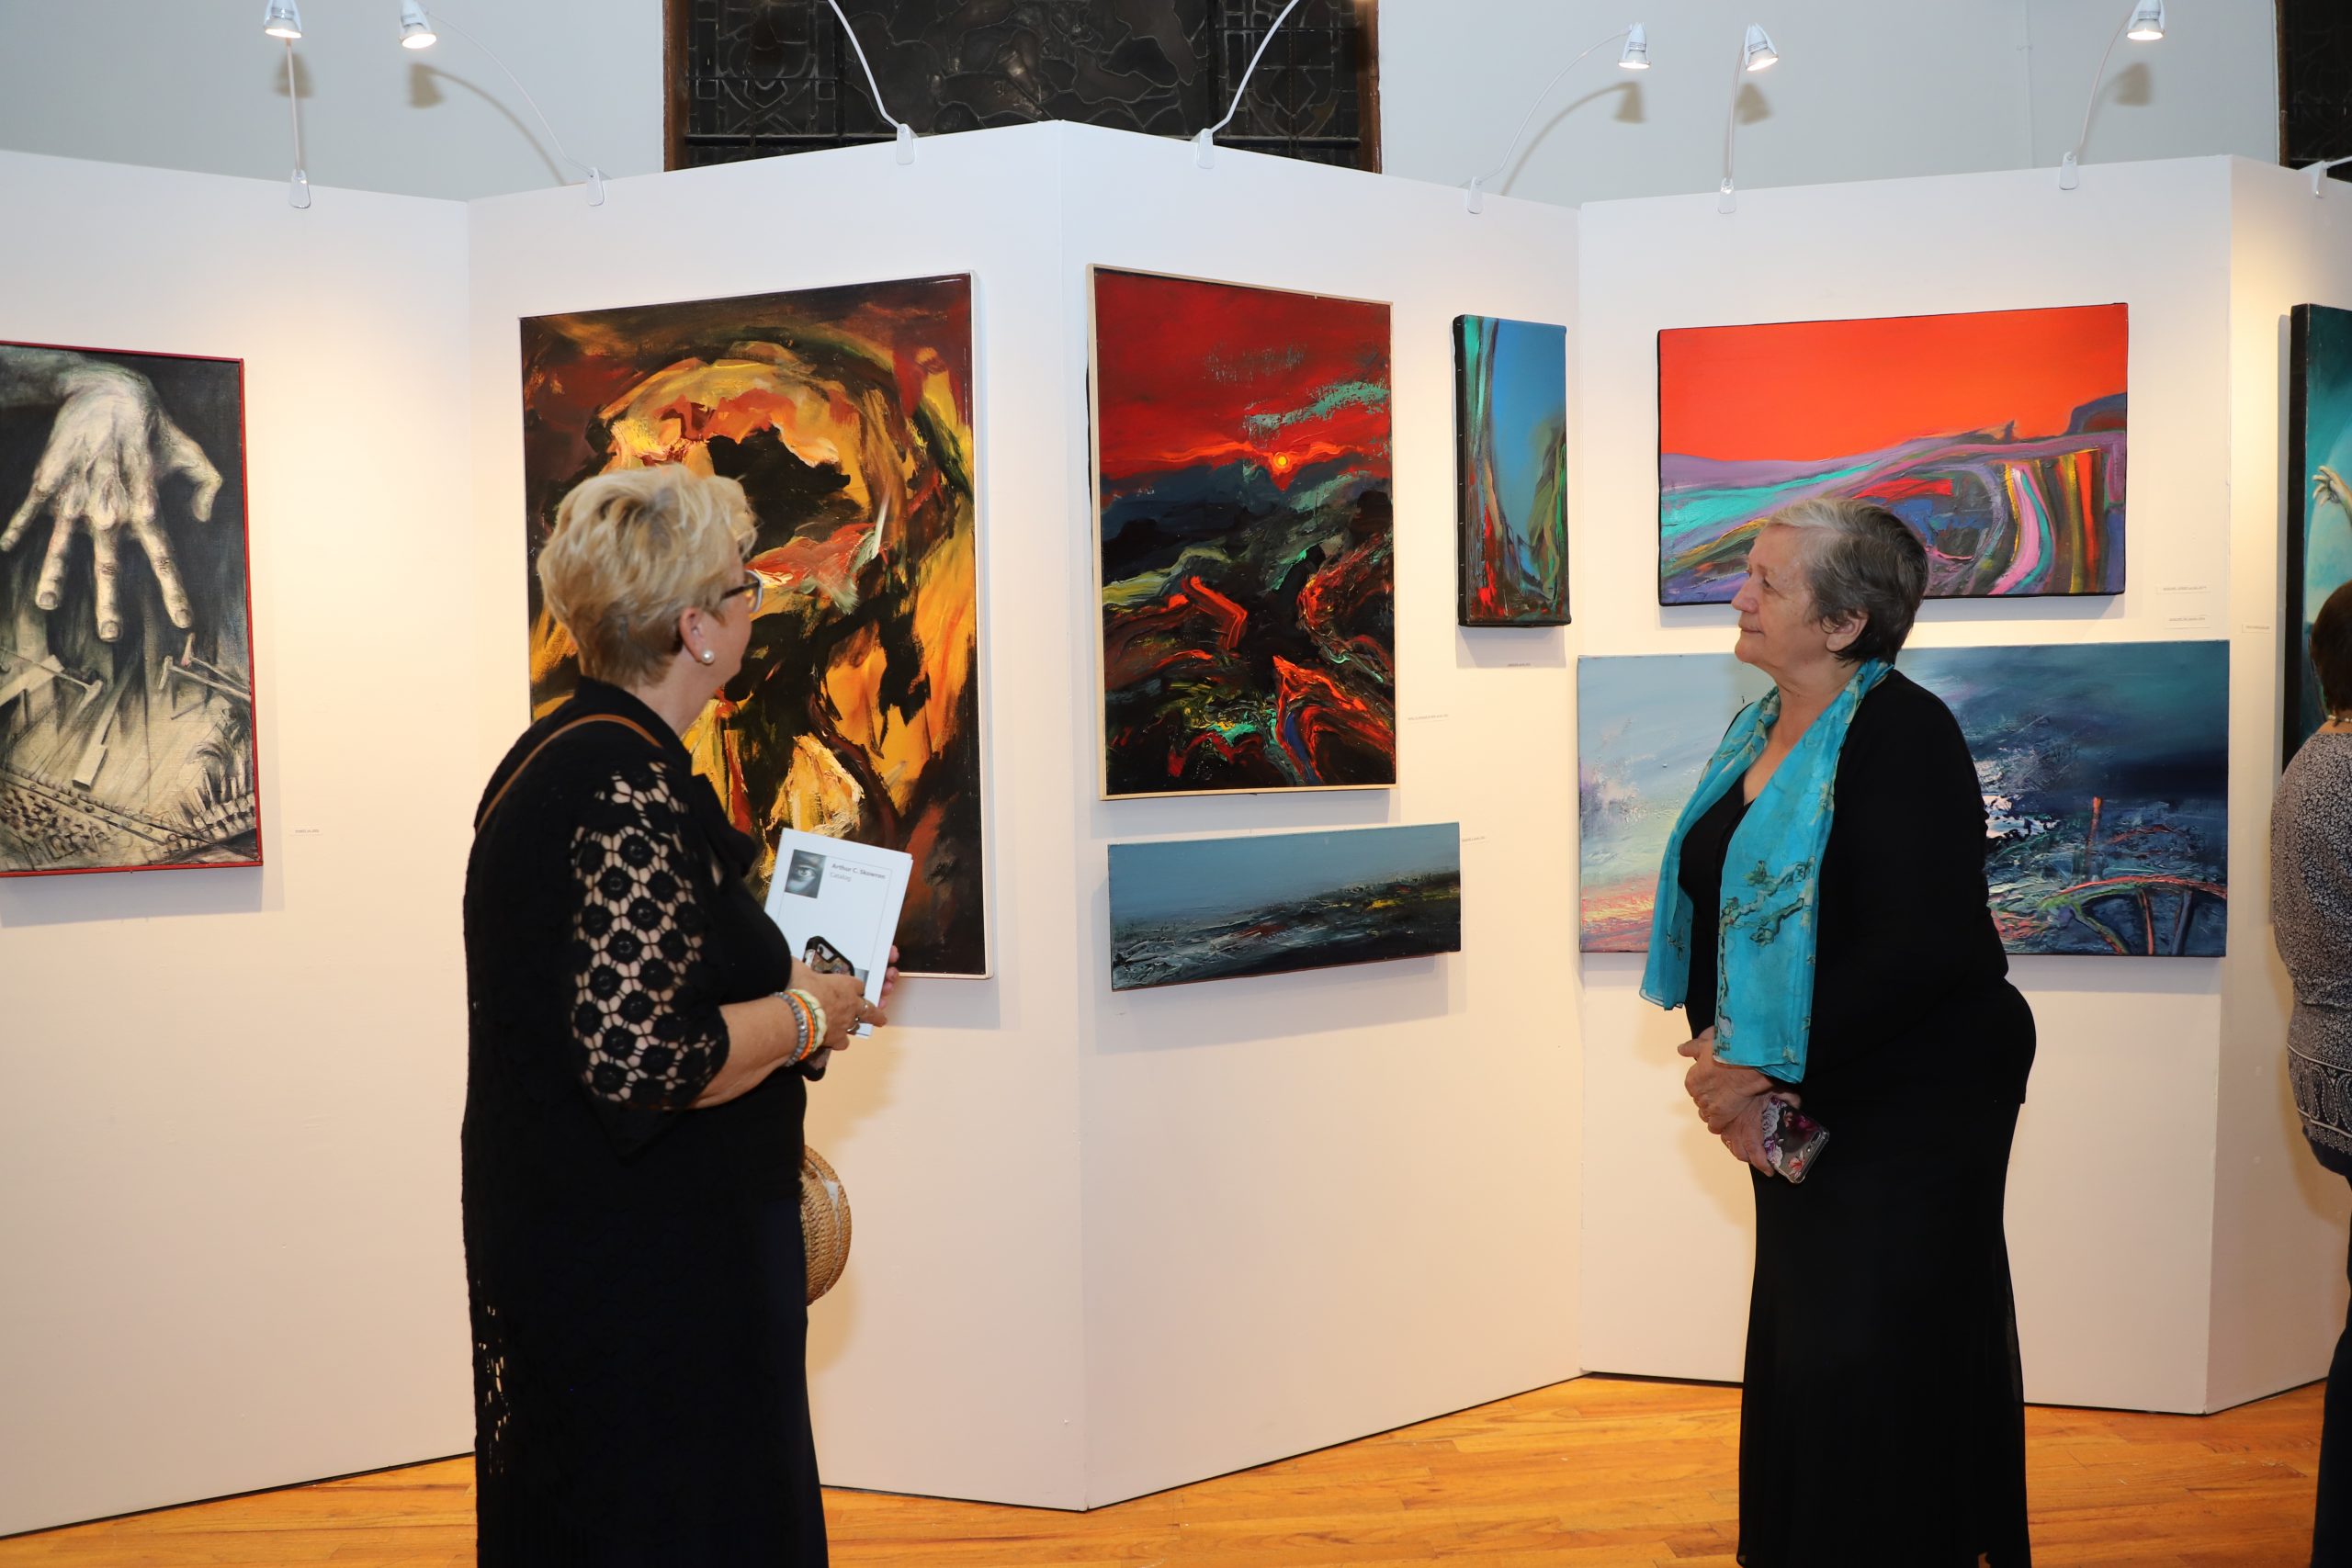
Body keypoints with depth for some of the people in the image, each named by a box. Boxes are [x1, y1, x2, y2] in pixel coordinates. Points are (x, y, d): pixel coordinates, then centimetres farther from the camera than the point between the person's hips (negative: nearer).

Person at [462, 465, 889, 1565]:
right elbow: (643, 1062, -30)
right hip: (646, 1268, -10)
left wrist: (792, 987, 15)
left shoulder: (553, 755, 10)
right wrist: (803, 1019, -14)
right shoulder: (633, 790, -23)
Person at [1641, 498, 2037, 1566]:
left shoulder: (1903, 735, -17)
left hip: (1913, 1107, -8)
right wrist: (1720, 1059, -7)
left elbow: (1923, 948, -24)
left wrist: (1764, 1071, -20)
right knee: (1799, 1352, 15)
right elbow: (1713, 911, 10)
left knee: (1870, 1372, -1)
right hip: (1798, 1111, 8)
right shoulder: (1758, 735, 9)